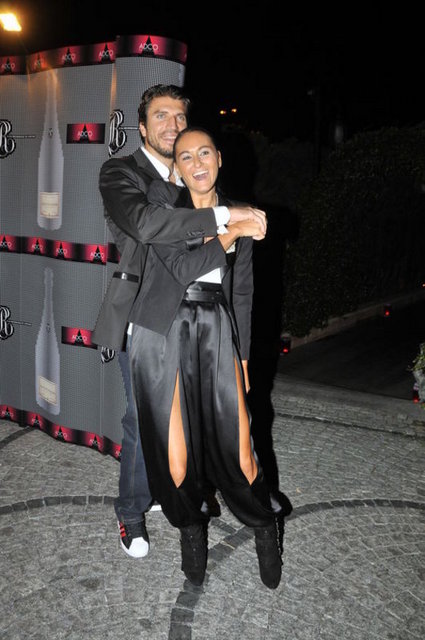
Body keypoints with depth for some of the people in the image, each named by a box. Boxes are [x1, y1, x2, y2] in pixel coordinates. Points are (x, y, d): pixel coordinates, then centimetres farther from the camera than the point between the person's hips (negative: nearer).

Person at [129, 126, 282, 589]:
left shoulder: (239, 215, 12)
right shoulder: (161, 199, 2)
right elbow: (184, 266, -12)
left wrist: (242, 356, 14)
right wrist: (233, 233, -10)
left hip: (217, 334, 2)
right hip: (164, 333, -2)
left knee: (235, 445, -2)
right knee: (174, 450, 1)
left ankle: (264, 529, 24)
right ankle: (191, 529, 29)